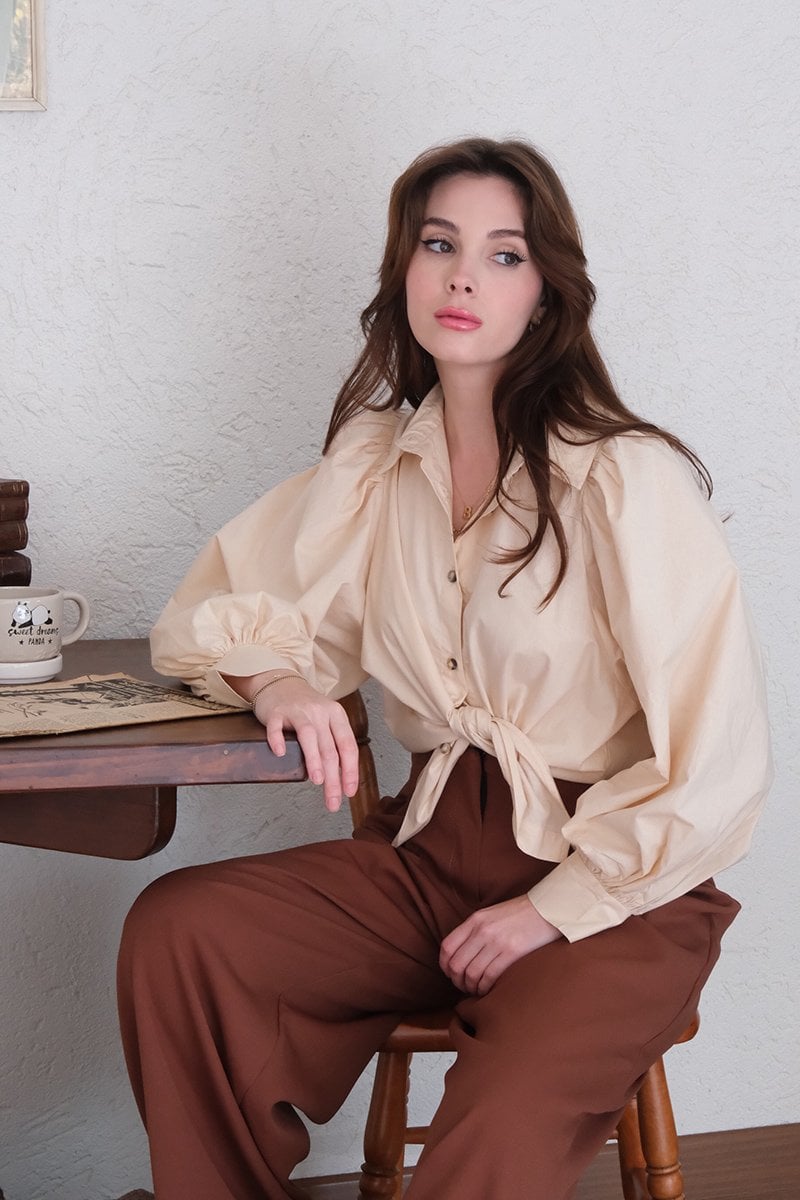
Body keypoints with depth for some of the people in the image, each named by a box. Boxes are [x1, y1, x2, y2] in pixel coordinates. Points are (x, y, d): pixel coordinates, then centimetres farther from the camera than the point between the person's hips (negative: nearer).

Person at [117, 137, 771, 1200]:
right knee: (173, 929, -17)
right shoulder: (377, 462, 5)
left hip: (613, 890, -5)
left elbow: (717, 762, -13)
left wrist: (560, 909, -13)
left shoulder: (628, 479, -13)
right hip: (433, 852, 6)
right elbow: (203, 615, 13)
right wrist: (278, 678, -9)